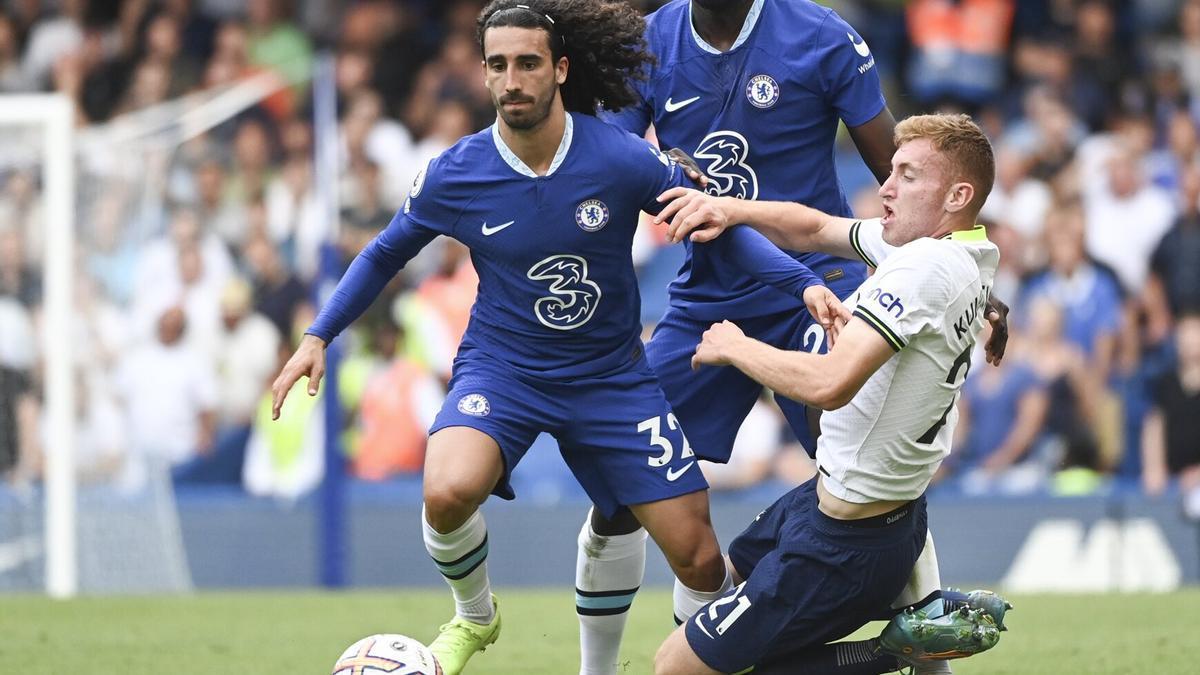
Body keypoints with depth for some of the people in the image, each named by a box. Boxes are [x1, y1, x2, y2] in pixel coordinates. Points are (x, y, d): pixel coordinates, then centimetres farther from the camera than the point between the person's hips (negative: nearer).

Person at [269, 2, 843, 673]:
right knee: (448, 493, -31)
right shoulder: (454, 175, -12)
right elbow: (387, 253, 8)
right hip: (502, 367, -1)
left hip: (610, 377, 1)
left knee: (699, 560, -3)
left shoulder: (624, 159, -16)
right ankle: (475, 617, 1)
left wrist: (804, 280, -14)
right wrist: (319, 337, 4)